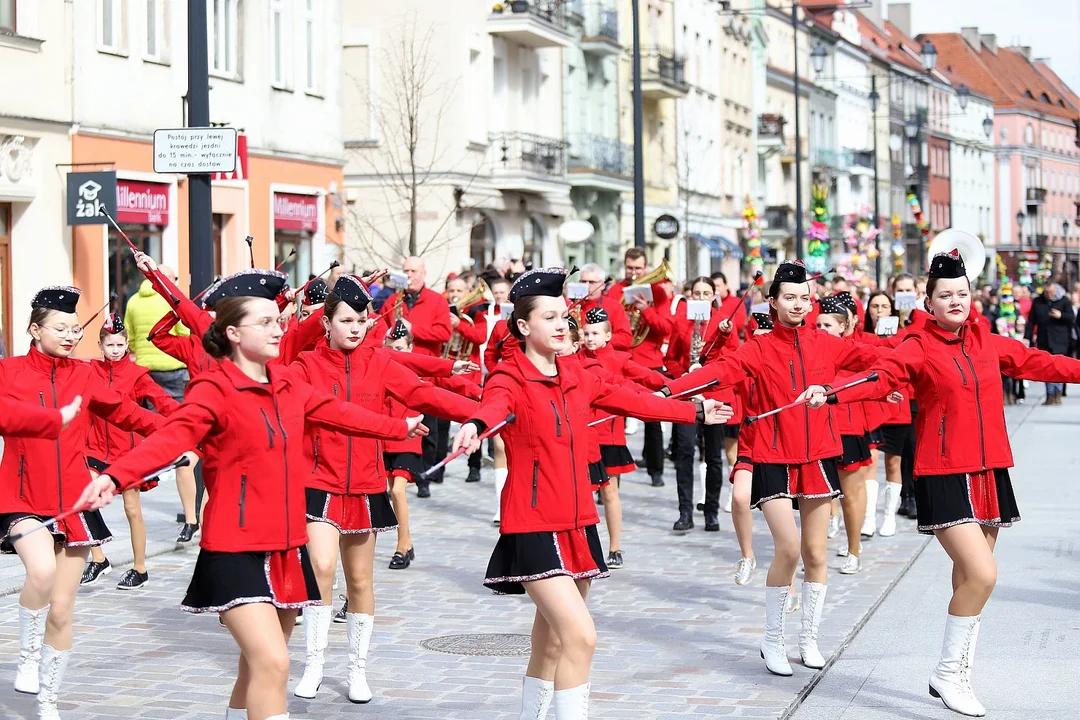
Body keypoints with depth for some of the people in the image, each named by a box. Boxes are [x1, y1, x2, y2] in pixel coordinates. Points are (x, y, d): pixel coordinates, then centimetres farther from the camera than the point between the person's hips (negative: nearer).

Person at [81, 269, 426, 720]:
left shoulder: (288, 387, 10)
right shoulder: (214, 390, -13)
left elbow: (341, 414, 25)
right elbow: (172, 438, -28)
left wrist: (401, 427, 37)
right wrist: (116, 477, -46)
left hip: (286, 547, 7)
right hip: (236, 551, -7)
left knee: (259, 664, 16)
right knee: (272, 663, -18)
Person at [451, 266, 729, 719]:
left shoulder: (575, 376, 11)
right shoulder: (511, 378, -10)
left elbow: (630, 400, 24)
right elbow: (496, 404, -34)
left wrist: (695, 412, 33)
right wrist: (475, 426, -57)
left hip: (577, 524, 7)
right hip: (534, 528, -7)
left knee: (553, 644, 14)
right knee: (581, 637, -18)